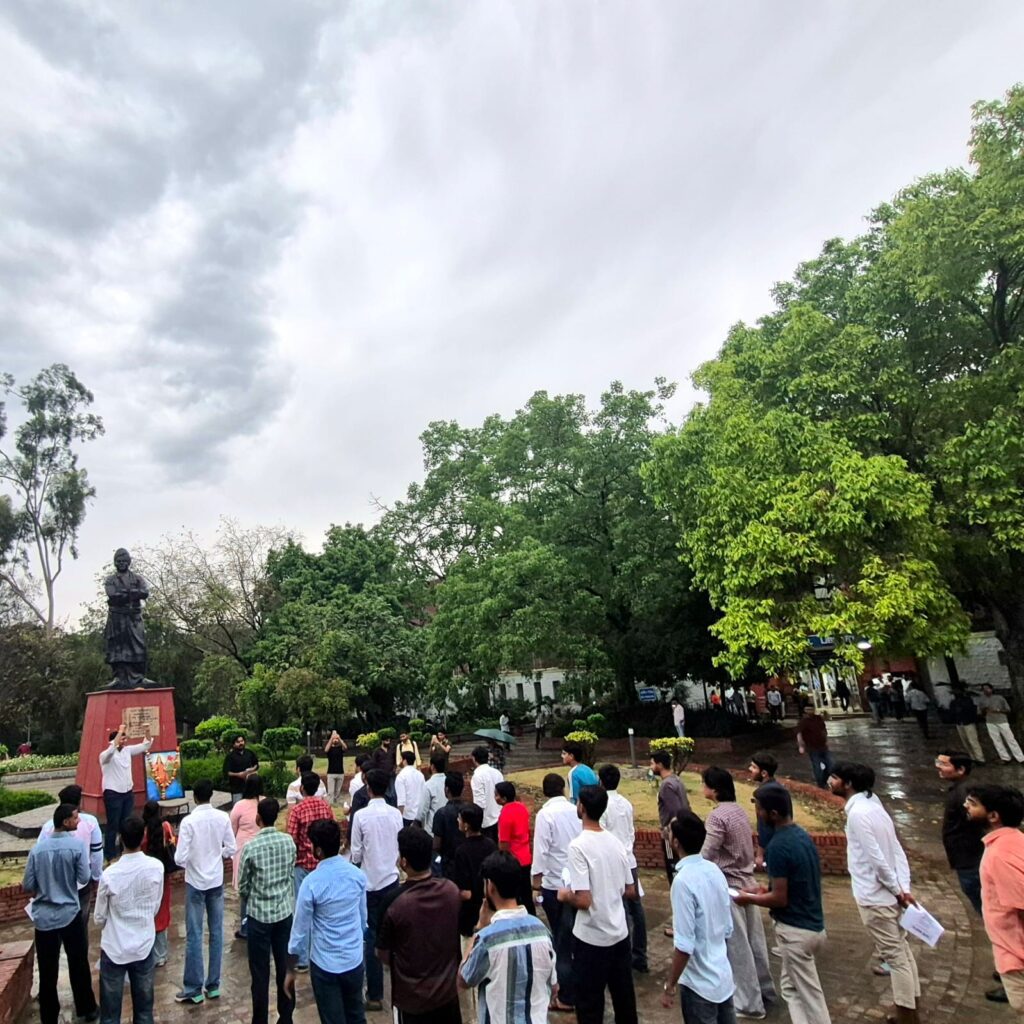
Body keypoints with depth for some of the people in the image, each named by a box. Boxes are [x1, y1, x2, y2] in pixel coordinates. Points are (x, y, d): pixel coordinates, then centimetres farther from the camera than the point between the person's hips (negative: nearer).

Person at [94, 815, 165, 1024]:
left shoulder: (109, 875, -21)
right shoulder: (156, 867, -14)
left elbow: (100, 917, -5)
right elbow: (155, 907, 0)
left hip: (114, 949, -2)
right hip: (144, 946, 2)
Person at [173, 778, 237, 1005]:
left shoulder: (189, 821, -19)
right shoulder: (223, 818, -7)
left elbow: (180, 858, -19)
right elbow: (231, 849, -1)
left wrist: (184, 862, 2)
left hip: (196, 882, -4)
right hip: (216, 880, 4)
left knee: (194, 935, 8)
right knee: (216, 932, 13)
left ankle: (194, 989, 17)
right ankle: (213, 985, 23)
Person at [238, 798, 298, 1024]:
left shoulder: (251, 847, -17)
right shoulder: (289, 841, -6)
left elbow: (242, 886, -5)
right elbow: (291, 875, 5)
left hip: (259, 914, -4)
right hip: (285, 911, 4)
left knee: (260, 972, 10)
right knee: (285, 967, 15)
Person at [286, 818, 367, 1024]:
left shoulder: (311, 883, -21)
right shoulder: (358, 875, -7)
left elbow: (300, 931, -12)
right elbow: (364, 918, 6)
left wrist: (291, 971, 1)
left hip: (325, 964, -4)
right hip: (355, 959, 4)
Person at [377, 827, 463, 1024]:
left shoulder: (395, 905, -27)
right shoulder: (452, 891, -15)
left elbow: (383, 955, -11)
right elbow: (457, 936, 1)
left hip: (411, 997, -3)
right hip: (447, 989, 3)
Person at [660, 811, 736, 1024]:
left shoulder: (683, 881, -25)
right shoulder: (714, 871, -2)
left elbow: (684, 945, -23)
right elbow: (728, 928, 7)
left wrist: (669, 986, -12)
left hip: (699, 984, -7)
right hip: (723, 976, 7)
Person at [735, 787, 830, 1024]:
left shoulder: (778, 846, -24)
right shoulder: (802, 835, 4)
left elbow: (780, 899, -21)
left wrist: (749, 899, -6)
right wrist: (768, 890, 16)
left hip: (795, 930, -9)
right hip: (812, 925, 9)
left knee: (810, 997, 6)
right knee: (791, 987, 20)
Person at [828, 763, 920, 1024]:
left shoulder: (857, 813, -23)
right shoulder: (872, 805, 6)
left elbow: (876, 858, -24)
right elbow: (897, 850, 6)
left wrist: (897, 890, -11)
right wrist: (904, 888, 1)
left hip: (874, 896, -9)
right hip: (889, 893, 9)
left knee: (894, 956, 3)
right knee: (902, 951, 19)